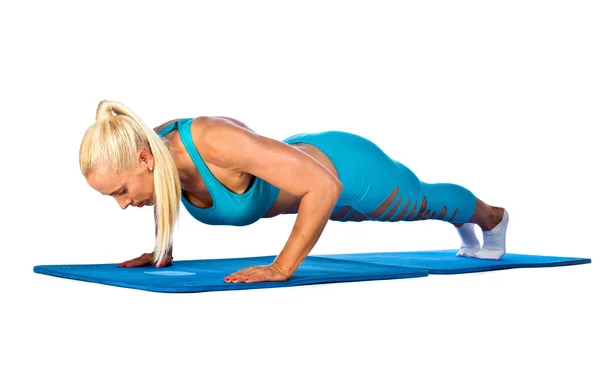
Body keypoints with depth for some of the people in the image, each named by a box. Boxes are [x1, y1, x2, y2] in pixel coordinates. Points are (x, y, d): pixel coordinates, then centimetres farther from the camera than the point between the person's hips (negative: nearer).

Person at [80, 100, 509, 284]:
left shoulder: (215, 143, -46)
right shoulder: (154, 150, -24)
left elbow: (324, 186, -44)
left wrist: (282, 268, -42)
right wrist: (164, 250, -2)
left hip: (350, 173, -7)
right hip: (305, 159, 7)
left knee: (424, 201, 29)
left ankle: (492, 216, 63)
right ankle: (462, 223, 72)